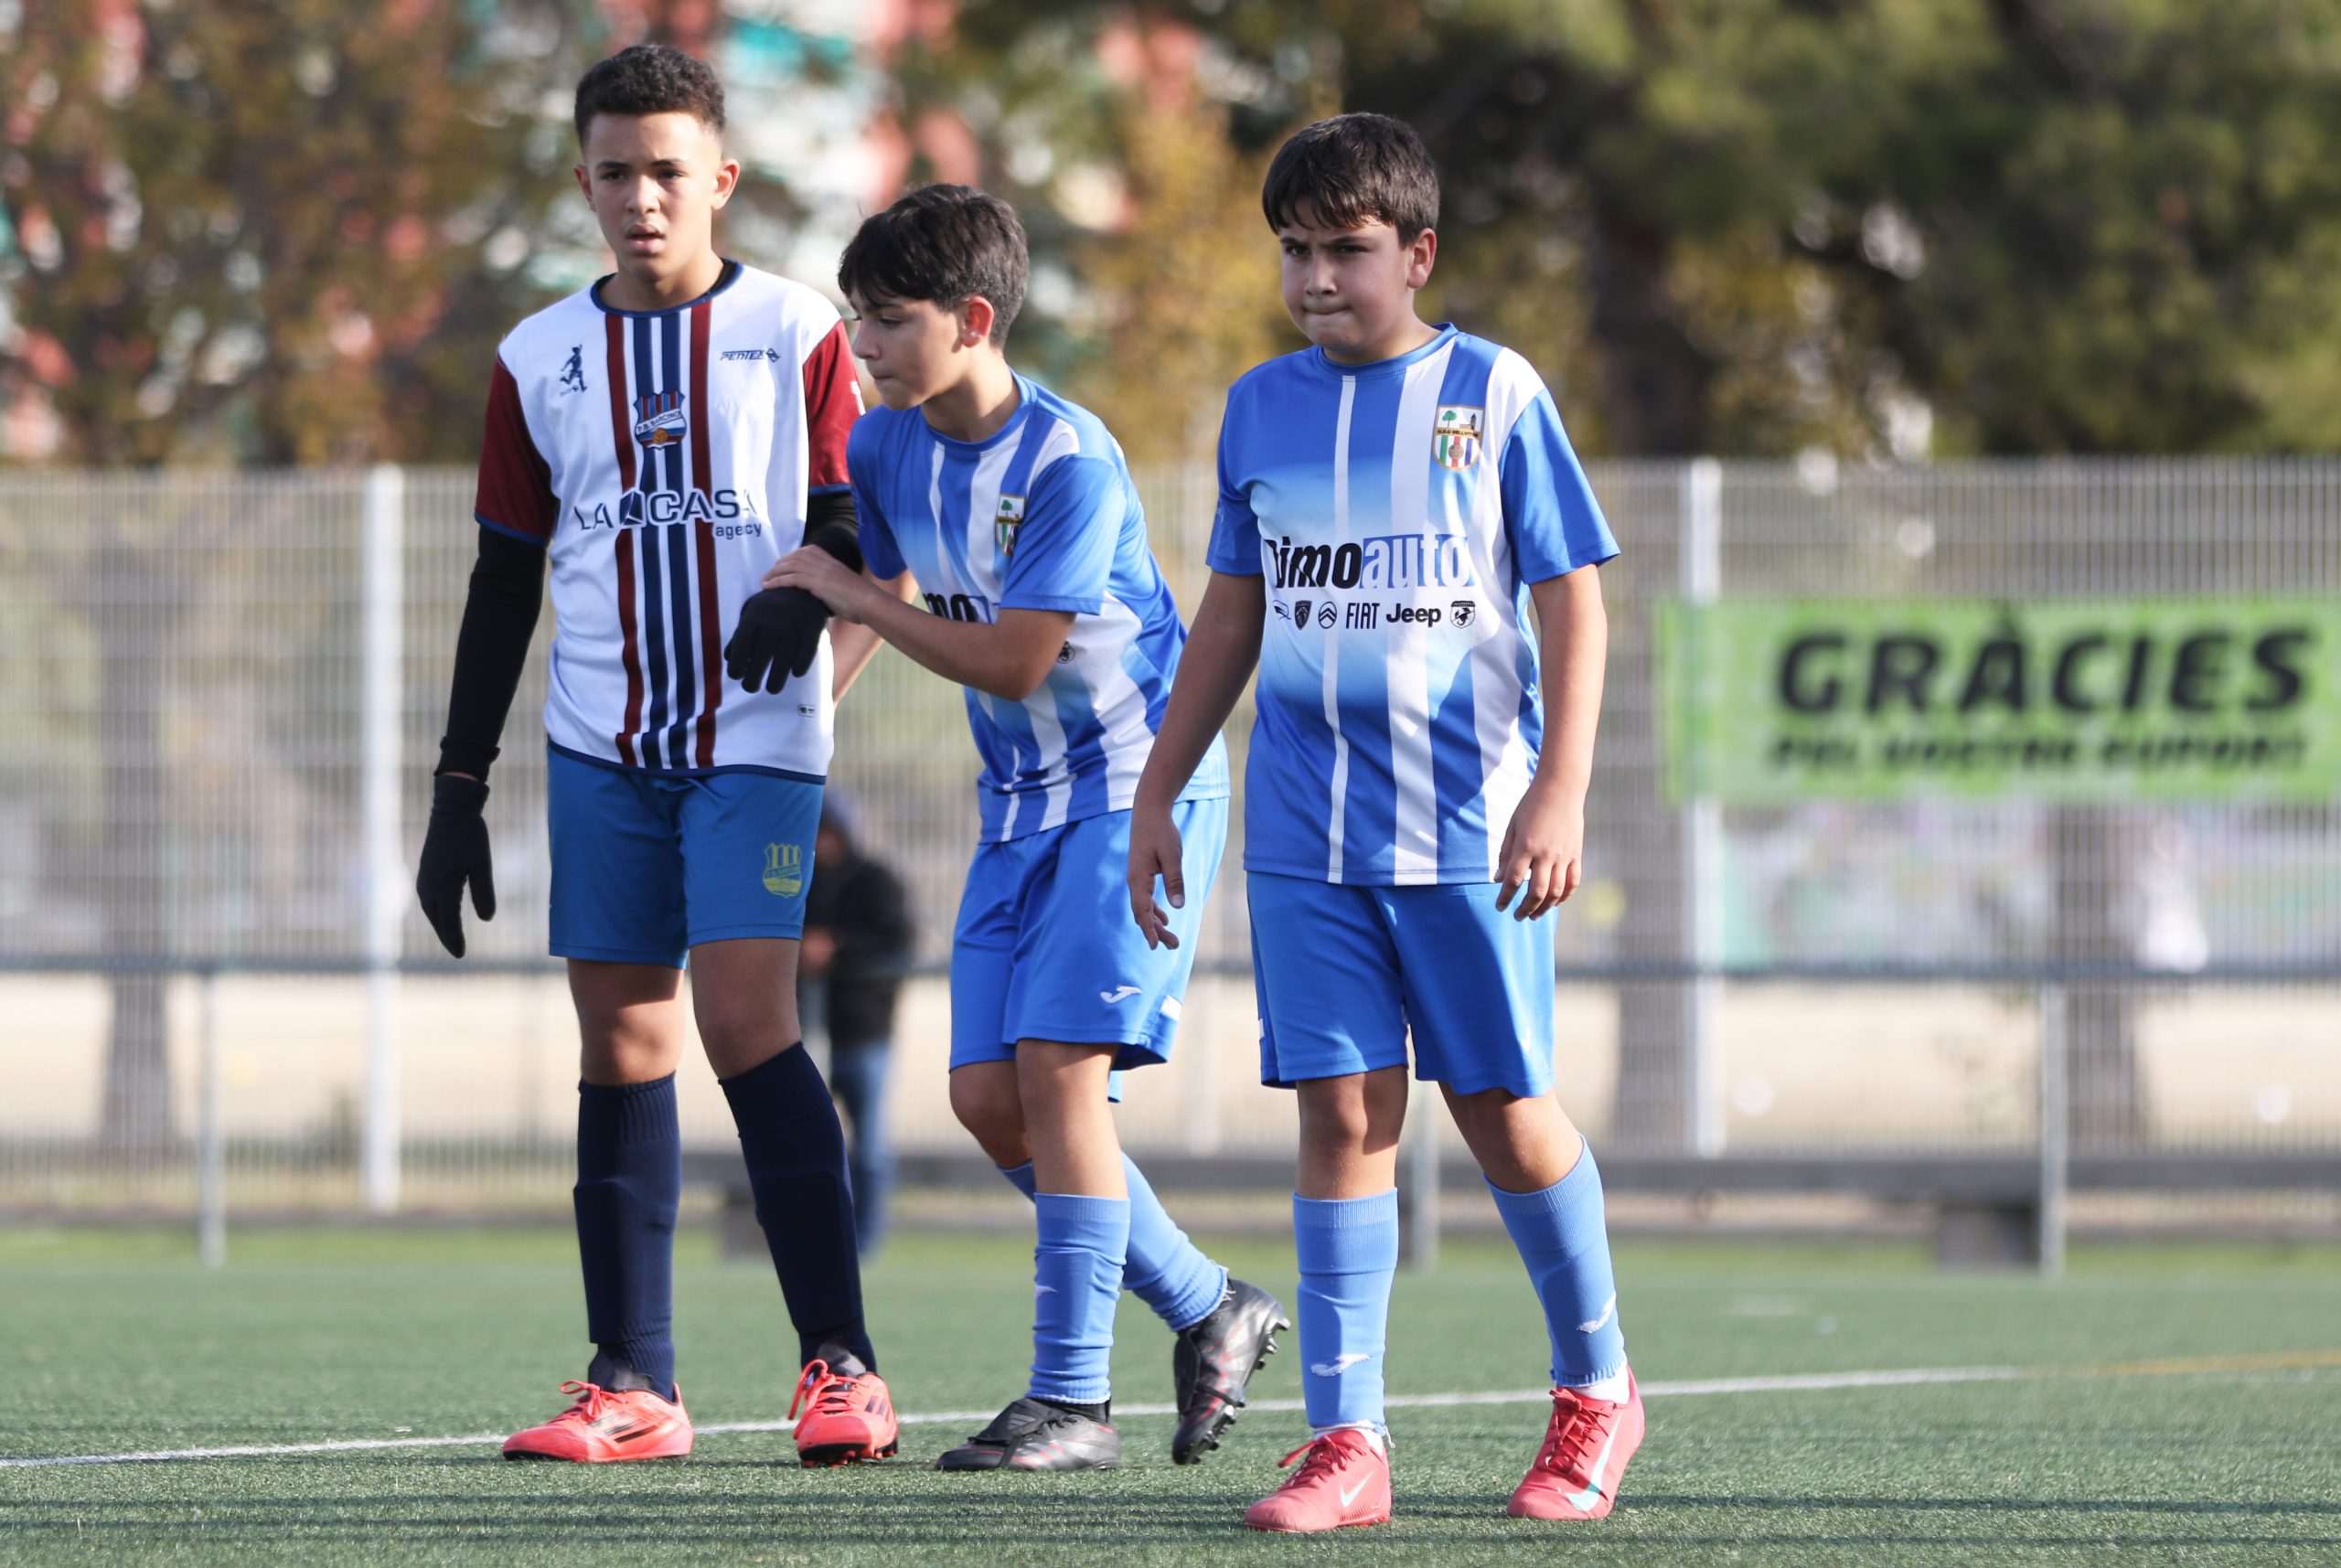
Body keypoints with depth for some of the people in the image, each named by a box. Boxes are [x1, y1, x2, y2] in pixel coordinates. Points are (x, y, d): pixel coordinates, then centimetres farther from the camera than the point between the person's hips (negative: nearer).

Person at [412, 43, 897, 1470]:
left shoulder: (797, 334, 0)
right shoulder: (540, 361, 10)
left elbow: (854, 521, 0)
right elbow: (505, 583, 14)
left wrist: (812, 591, -24)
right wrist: (460, 785, 11)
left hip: (756, 746, -4)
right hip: (601, 751, 4)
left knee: (745, 1019, -15)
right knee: (622, 1044, 2)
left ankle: (842, 1365, -10)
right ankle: (633, 1387, 4)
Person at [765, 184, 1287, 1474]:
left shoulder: (1069, 463, -22)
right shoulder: (888, 446, 1)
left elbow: (1010, 656, -23)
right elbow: (891, 586, 19)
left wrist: (851, 596, -15)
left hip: (1137, 790, -8)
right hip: (1021, 802, 8)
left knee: (1057, 1065, -16)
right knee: (987, 1097, 0)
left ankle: (1071, 1399, -11)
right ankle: (1209, 1310, 16)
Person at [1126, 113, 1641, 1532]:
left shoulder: (1495, 396, -2)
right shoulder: (1262, 408, 9)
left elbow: (1572, 600, -3)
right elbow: (1235, 609, 18)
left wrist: (1561, 789, -12)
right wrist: (1158, 793, 17)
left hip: (1467, 828, -3)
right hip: (1304, 830, 3)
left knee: (1505, 1111, 3)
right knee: (1344, 1111, -2)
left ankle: (1598, 1389, 23)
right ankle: (1346, 1442, -2)